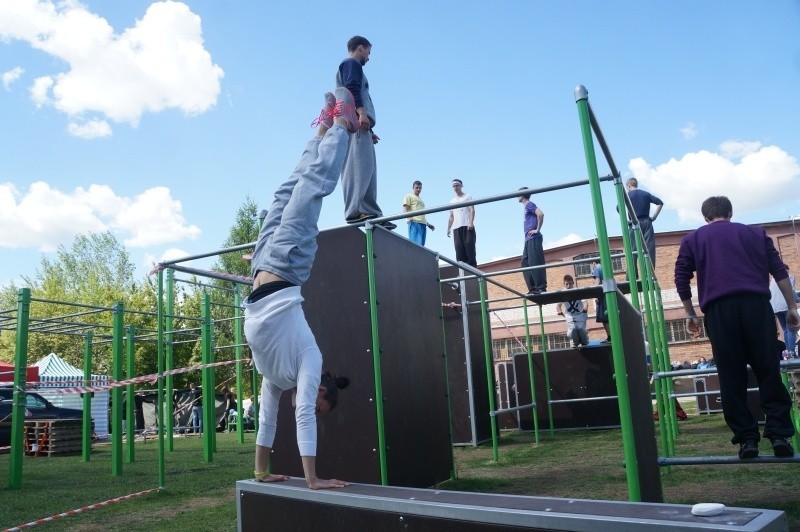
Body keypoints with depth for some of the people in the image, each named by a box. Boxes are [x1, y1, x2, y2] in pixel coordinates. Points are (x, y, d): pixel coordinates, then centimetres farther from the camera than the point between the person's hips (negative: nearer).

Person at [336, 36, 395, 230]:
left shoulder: (347, 66, 36)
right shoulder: (352, 63, 8)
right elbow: (352, 88, -11)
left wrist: (369, 131, 28)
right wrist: (361, 112, -25)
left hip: (358, 124, 10)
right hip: (355, 120, -10)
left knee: (367, 169, 2)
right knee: (359, 164, -22)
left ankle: (370, 213, -5)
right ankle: (355, 211, -32)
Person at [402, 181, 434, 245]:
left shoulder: (421, 200, 33)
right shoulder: (409, 196, 11)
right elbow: (405, 210, -3)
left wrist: (428, 224, 23)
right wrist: (409, 217, -22)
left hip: (423, 224, 7)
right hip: (414, 223, -7)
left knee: (421, 244, -3)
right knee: (416, 244, -21)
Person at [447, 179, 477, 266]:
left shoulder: (467, 197, 11)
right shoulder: (452, 201, 26)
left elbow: (472, 210, -2)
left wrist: (471, 222, -17)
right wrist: (448, 229, 11)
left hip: (467, 226, -5)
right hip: (456, 227, 5)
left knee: (469, 247, -11)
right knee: (459, 249, -4)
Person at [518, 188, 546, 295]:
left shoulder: (529, 204, -5)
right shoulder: (526, 207, 22)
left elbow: (540, 214, -21)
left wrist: (538, 229, -18)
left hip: (533, 239, -10)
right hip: (528, 240, 10)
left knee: (535, 263, -11)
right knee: (525, 263, 6)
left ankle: (541, 288, -11)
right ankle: (533, 289, 6)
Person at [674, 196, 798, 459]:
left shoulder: (692, 239, 19)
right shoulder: (755, 233, 22)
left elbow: (681, 281, 12)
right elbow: (779, 270, 14)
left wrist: (690, 314, 20)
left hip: (718, 309, -1)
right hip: (756, 304, 1)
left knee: (732, 377, 3)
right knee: (769, 370, 4)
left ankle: (746, 438, 1)